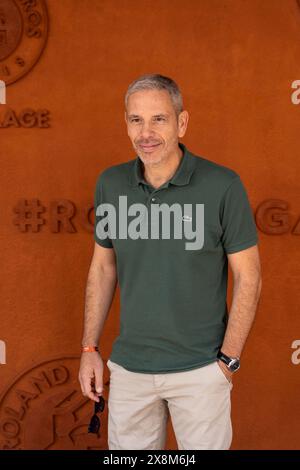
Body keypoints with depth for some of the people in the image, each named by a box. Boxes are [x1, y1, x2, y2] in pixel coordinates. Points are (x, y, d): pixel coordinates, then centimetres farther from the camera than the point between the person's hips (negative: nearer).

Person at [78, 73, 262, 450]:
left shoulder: (222, 186, -14)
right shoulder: (111, 183, -3)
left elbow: (248, 277, -8)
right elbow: (102, 267, 8)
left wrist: (228, 360, -9)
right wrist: (89, 348, 6)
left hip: (200, 369, -3)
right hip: (129, 366, 4)